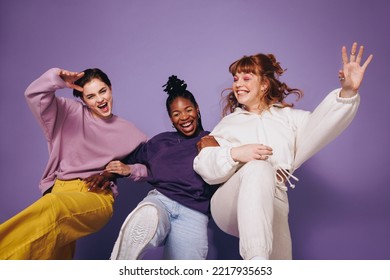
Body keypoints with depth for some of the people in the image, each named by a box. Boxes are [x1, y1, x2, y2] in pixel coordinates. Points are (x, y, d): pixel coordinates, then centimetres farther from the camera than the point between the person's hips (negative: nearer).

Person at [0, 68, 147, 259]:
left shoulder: (126, 130, 15)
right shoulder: (72, 112, 14)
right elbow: (34, 95, 2)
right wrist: (56, 78, -16)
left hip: (99, 196, -1)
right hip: (61, 188, 1)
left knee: (54, 206, -36)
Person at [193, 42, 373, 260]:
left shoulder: (288, 116, 21)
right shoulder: (228, 123, 21)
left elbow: (321, 125, -1)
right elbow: (203, 166, 6)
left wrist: (348, 92, -18)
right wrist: (234, 154, -13)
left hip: (272, 204, 1)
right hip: (230, 204, -1)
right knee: (258, 168, -34)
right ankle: (256, 259, -44)